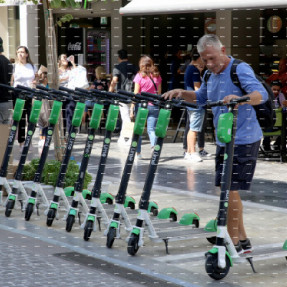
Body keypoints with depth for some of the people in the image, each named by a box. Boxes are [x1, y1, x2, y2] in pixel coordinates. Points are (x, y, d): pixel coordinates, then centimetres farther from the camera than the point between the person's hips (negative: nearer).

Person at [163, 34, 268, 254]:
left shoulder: (240, 69, -15)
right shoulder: (211, 75, 11)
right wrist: (181, 93, 9)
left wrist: (240, 99, -46)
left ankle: (233, 241, -1)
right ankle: (243, 240, 21)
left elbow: (261, 94, -27)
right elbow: (200, 98, 27)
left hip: (243, 139, -9)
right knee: (230, 189, 12)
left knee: (229, 188, -10)